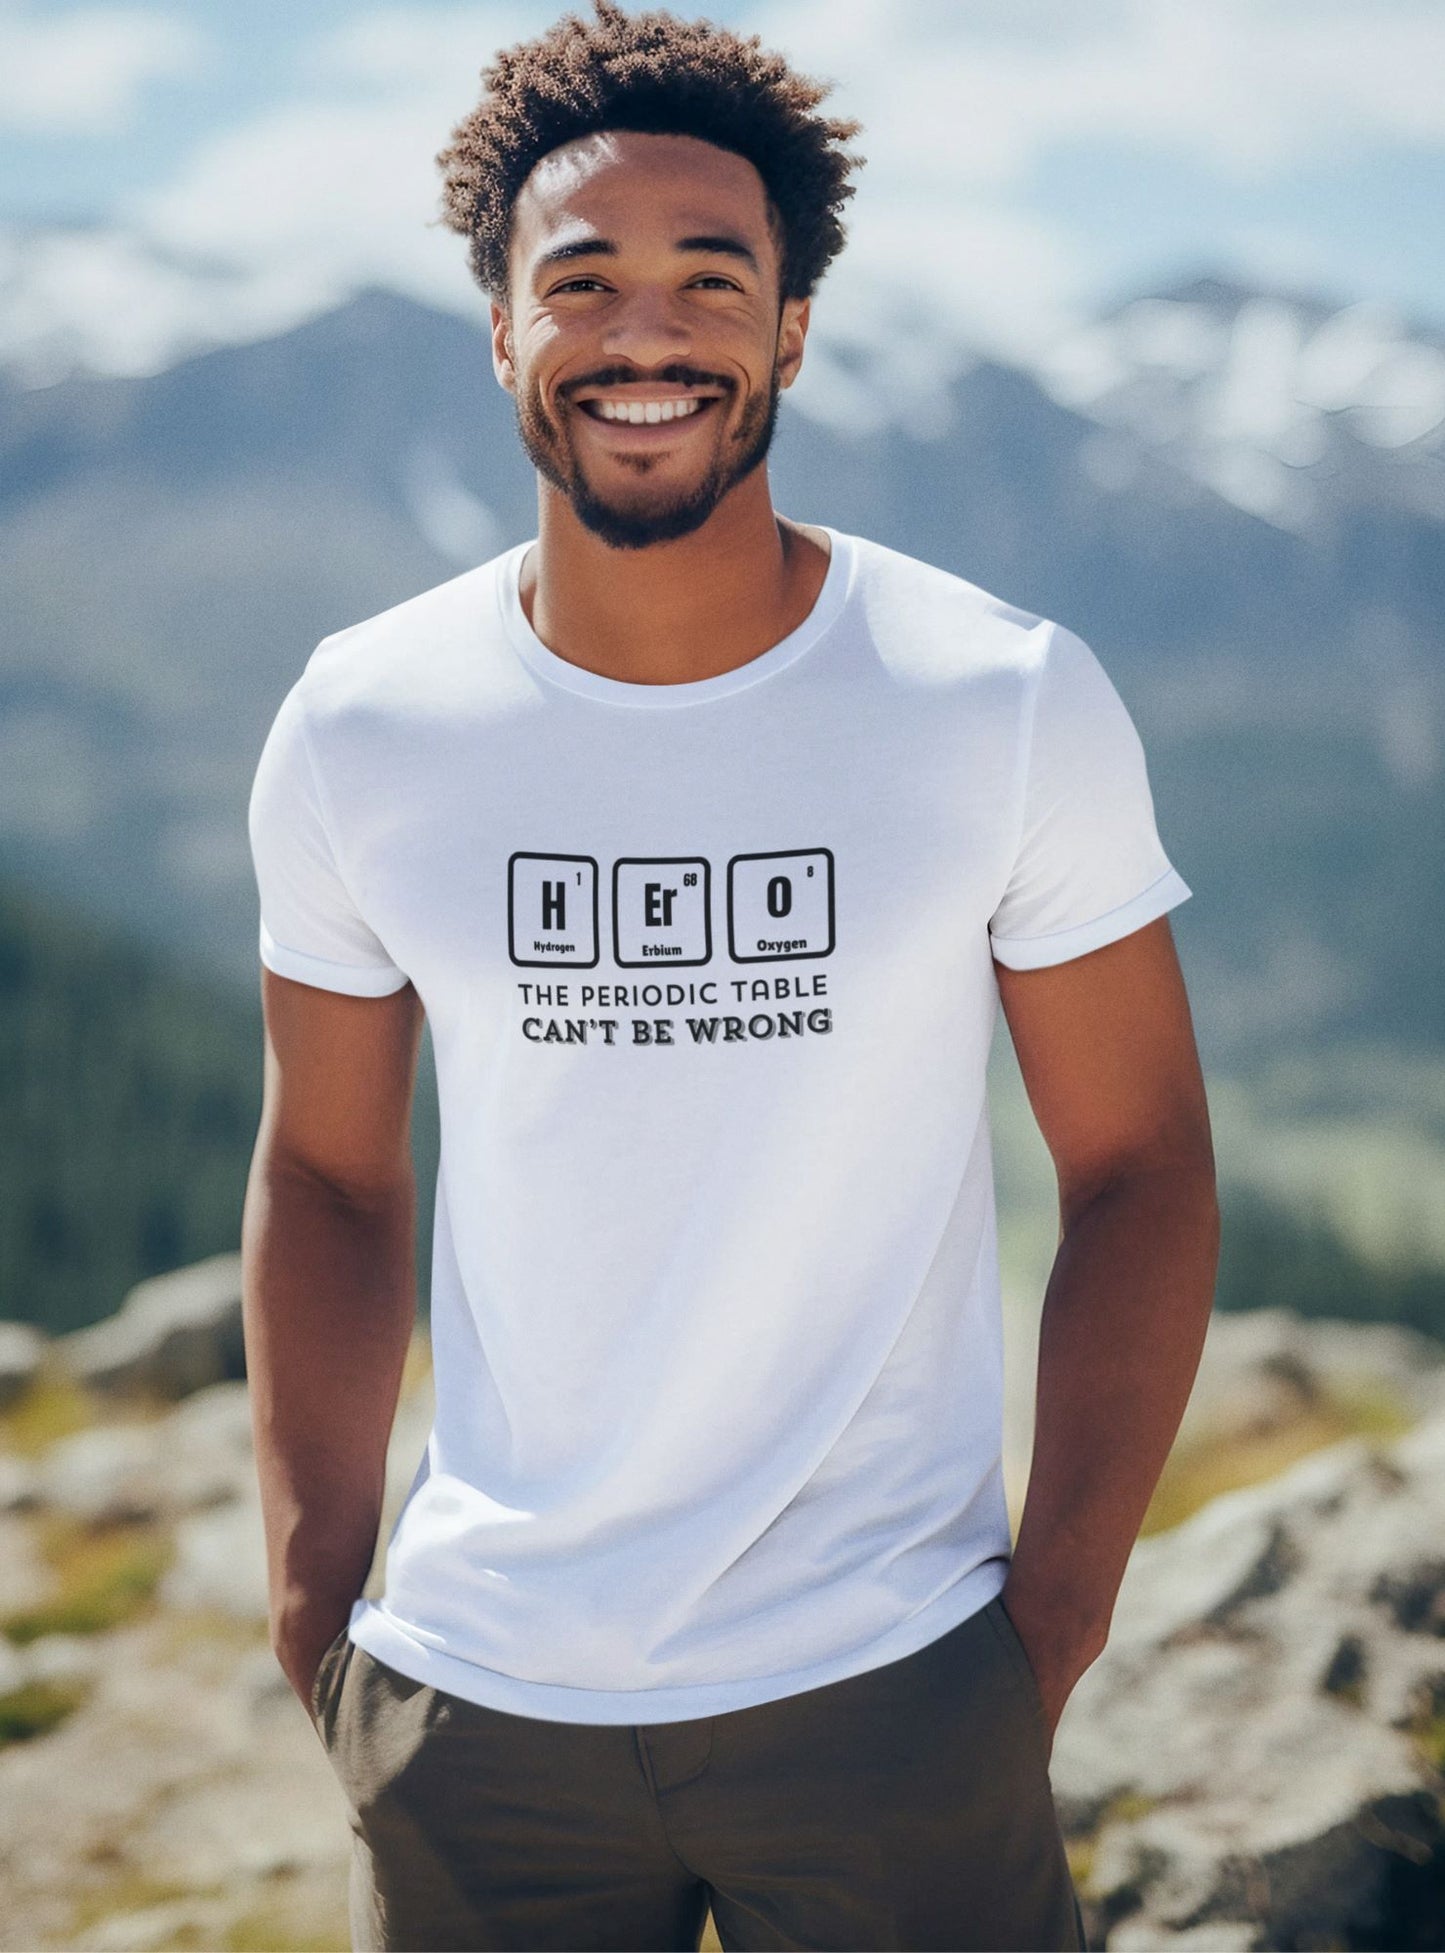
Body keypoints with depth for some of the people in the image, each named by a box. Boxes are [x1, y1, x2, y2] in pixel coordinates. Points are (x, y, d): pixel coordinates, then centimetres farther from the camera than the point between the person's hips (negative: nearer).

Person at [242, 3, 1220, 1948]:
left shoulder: (1014, 708, -7)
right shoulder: (359, 729, -3)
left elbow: (1137, 1164, -1)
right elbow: (328, 1175, 7)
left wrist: (1056, 1621, -5)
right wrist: (314, 1613, 2)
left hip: (891, 1691, -1)